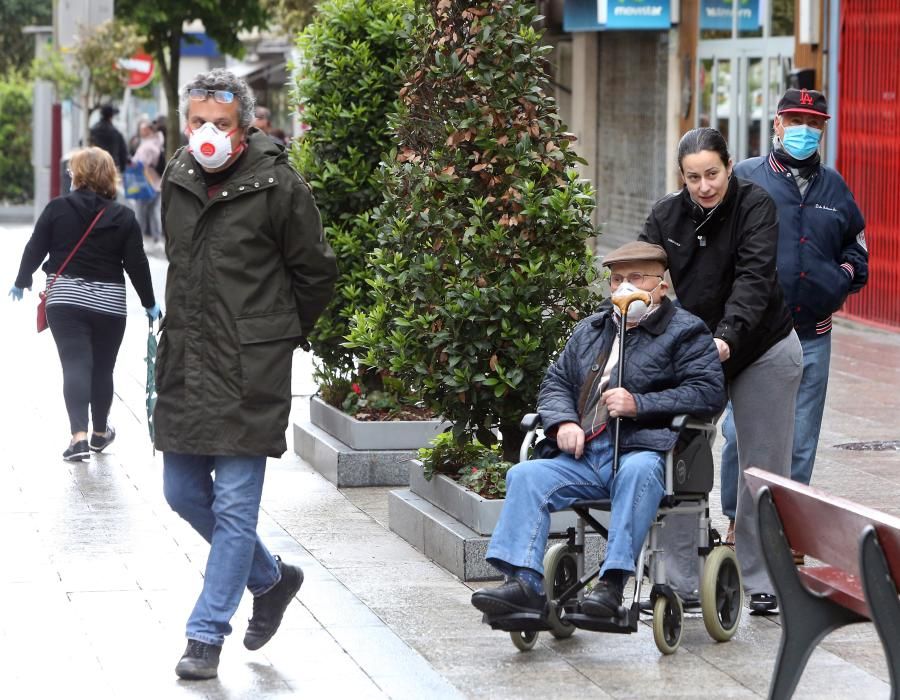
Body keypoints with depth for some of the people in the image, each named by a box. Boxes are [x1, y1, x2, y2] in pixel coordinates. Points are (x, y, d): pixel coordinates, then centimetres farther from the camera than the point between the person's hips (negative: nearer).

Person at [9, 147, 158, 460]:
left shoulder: (57, 208, -4)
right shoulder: (123, 217, 0)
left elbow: (35, 249, -1)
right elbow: (137, 264, -1)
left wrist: (21, 282, 15)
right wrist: (150, 304, 10)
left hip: (64, 299, -1)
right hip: (109, 302, 2)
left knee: (75, 365, -7)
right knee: (102, 367, 16)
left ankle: (79, 436, -22)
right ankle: (100, 432, 32)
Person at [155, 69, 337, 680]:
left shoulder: (278, 186, -10)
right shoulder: (178, 179, 7)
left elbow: (317, 274, -1)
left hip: (249, 372, -7)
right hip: (185, 364, 7)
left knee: (235, 504, -4)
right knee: (183, 492, 12)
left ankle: (208, 634, 2)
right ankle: (271, 579, 31)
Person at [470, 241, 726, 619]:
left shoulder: (686, 332, 8)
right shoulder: (590, 330, 27)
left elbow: (709, 392, -5)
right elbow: (555, 382, 26)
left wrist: (639, 405, -13)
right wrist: (564, 422, 2)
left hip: (643, 451, -5)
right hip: (584, 456, 5)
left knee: (638, 472, -39)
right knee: (525, 475, -19)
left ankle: (612, 582, -42)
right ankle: (524, 581, -30)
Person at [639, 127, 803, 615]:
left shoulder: (755, 205, -13)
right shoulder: (667, 214, -1)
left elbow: (754, 277, -25)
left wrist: (728, 336, -40)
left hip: (763, 352, -3)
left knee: (763, 469, 2)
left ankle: (761, 582, 13)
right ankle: (680, 583, 2)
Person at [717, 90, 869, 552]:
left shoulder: (834, 187, 16)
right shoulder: (745, 179, 2)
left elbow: (856, 243, 27)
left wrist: (845, 275, 8)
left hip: (812, 337, 4)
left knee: (800, 440, 6)